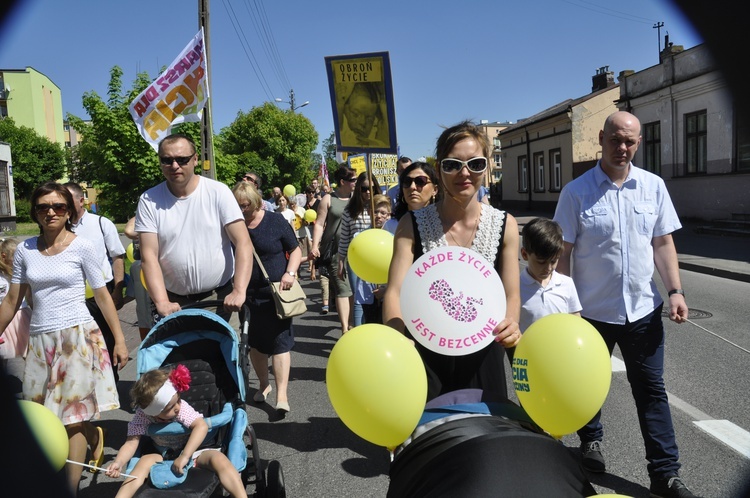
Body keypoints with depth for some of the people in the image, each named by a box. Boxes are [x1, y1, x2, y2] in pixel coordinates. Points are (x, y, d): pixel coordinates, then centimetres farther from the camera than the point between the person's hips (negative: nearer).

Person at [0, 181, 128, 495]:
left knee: (71, 420, -2)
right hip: (40, 340, 4)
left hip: (77, 336, -4)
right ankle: (94, 435, 36)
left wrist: (119, 340, -4)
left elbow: (102, 295, -2)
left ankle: (70, 487, 10)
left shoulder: (82, 247, -4)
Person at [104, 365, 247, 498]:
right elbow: (131, 443, -15)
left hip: (194, 451, -2)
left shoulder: (181, 407, -20)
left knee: (217, 458, -32)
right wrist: (119, 462, -35)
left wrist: (184, 456, -39)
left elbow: (201, 426, -32)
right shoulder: (142, 417, -13)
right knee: (146, 460, -27)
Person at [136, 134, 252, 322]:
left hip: (219, 297, -1)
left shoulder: (218, 192, -6)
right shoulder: (149, 200, -2)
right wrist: (162, 302, -18)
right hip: (173, 301, 1)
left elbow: (243, 243, -11)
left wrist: (239, 291, -22)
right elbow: (149, 256, -6)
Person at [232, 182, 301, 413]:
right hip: (250, 294, 3)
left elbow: (295, 250, 1)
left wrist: (290, 273, -16)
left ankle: (282, 395, -2)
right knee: (255, 342, 13)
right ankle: (263, 384, 33)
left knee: (280, 342, -5)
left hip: (277, 292, -3)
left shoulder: (275, 221, -5)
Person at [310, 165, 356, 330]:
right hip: (337, 250, -3)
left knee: (355, 288, 6)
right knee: (343, 289, -8)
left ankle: (352, 323, 20)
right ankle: (345, 329, -5)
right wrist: (315, 246, -11)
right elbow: (319, 224, 0)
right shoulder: (328, 199, 3)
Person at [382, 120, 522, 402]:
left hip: (482, 360, 2)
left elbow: (511, 294, -4)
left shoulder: (504, 226, -5)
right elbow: (395, 291, -16)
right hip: (425, 359, -1)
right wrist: (398, 337, -36)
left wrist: (510, 324, -26)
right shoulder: (413, 225, -10)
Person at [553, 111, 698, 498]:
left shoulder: (654, 186, 1)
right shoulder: (576, 191, -8)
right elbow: (563, 252, -7)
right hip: (592, 310, -2)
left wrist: (675, 290, -4)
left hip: (643, 309, 2)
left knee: (651, 390, 9)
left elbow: (663, 242, 6)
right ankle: (591, 441, 41)